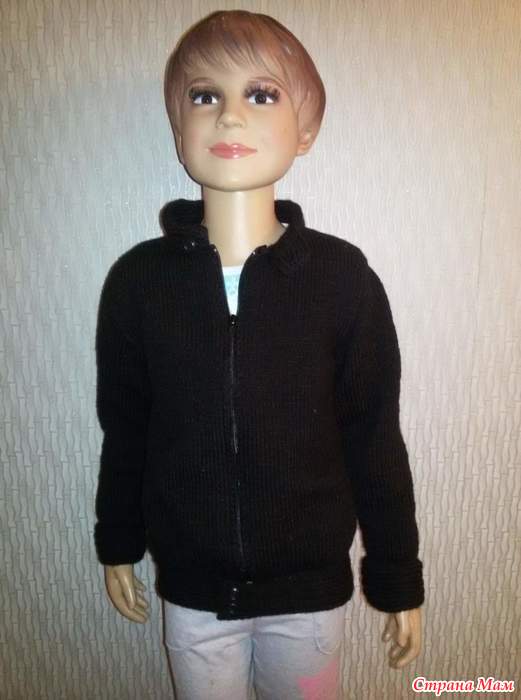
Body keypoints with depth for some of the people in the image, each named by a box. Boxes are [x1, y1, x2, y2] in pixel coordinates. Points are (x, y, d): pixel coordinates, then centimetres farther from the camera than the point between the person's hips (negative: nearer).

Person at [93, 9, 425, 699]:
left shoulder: (342, 275, -16)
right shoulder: (137, 278, -12)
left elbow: (374, 439, -9)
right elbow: (124, 429, -1)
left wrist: (400, 580, 0)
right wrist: (118, 546, 9)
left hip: (310, 588, -1)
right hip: (191, 590, 2)